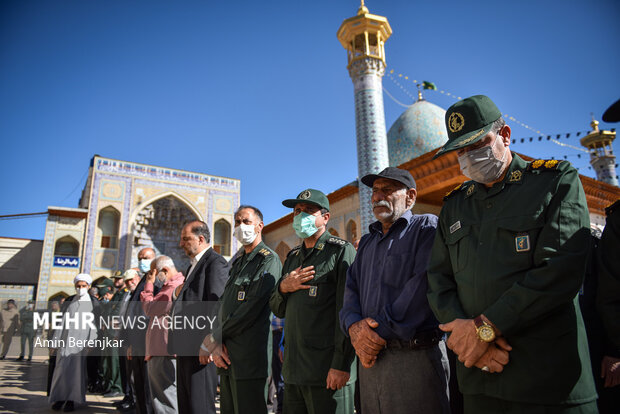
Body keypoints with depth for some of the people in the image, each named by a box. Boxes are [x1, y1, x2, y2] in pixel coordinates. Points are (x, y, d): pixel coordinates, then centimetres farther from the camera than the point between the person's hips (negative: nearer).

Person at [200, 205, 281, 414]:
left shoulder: (268, 260, -8)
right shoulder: (237, 262, 19)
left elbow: (252, 308, -16)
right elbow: (223, 303, 12)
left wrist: (213, 338, -9)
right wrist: (216, 343, -3)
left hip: (249, 357, -8)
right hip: (226, 356, 8)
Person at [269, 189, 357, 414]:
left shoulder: (341, 251, -5)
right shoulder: (293, 257, 17)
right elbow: (278, 310, 19)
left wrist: (340, 364, -18)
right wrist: (283, 287, -2)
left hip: (327, 371, -6)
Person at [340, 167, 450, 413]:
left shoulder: (427, 227, -3)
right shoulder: (367, 241, 19)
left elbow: (423, 286, -17)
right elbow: (351, 289, 11)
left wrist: (379, 333, -17)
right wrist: (354, 326, -9)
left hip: (415, 358, -6)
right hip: (369, 359, 6)